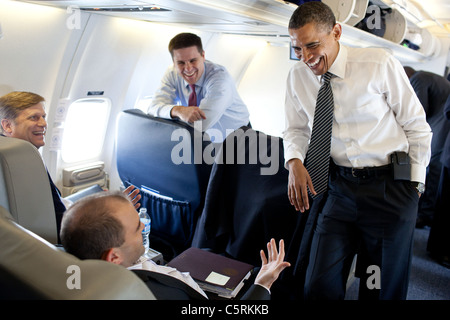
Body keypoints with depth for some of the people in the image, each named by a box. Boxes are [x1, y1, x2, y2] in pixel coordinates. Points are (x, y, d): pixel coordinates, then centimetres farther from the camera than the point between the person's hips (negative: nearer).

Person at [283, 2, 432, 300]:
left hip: (390, 188, -2)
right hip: (339, 187, 3)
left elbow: (417, 127, -2)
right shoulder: (298, 76, -1)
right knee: (320, 286, 1)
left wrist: (415, 183, -2)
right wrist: (295, 161, -10)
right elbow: (296, 128, 11)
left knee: (384, 288, 10)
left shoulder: (380, 63, -10)